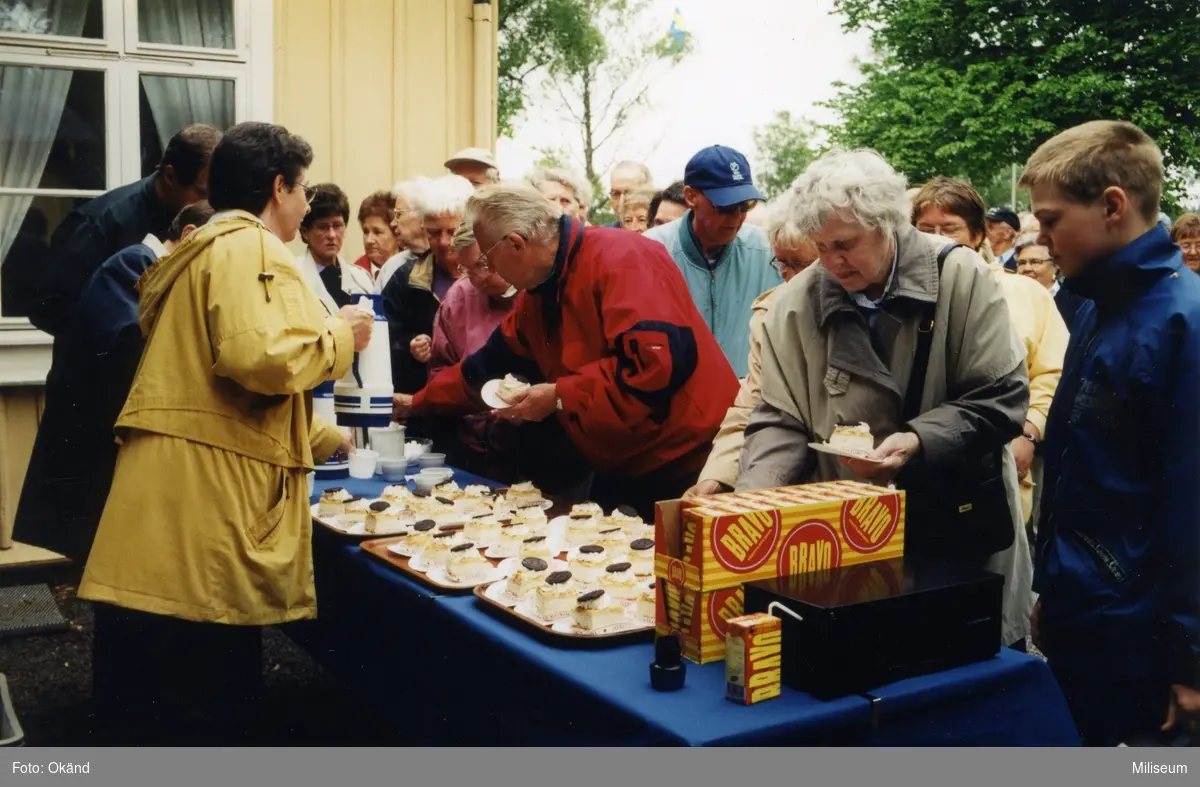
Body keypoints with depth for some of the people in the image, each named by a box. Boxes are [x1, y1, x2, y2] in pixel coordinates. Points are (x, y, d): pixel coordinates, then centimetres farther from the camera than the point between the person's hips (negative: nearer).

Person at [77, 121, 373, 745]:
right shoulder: (249, 248, -6)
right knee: (203, 702, -1)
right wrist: (340, 337, -5)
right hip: (204, 498, -10)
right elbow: (259, 357, -24)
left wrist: (331, 438, 39)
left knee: (152, 701, 14)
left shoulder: (202, 251, 28)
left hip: (170, 501, 10)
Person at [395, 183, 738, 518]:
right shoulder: (541, 291, 9)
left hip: (686, 464, -8)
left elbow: (658, 362, -31)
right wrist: (417, 402, 27)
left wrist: (560, 396, -21)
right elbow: (492, 362, 24)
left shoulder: (620, 260, -20)